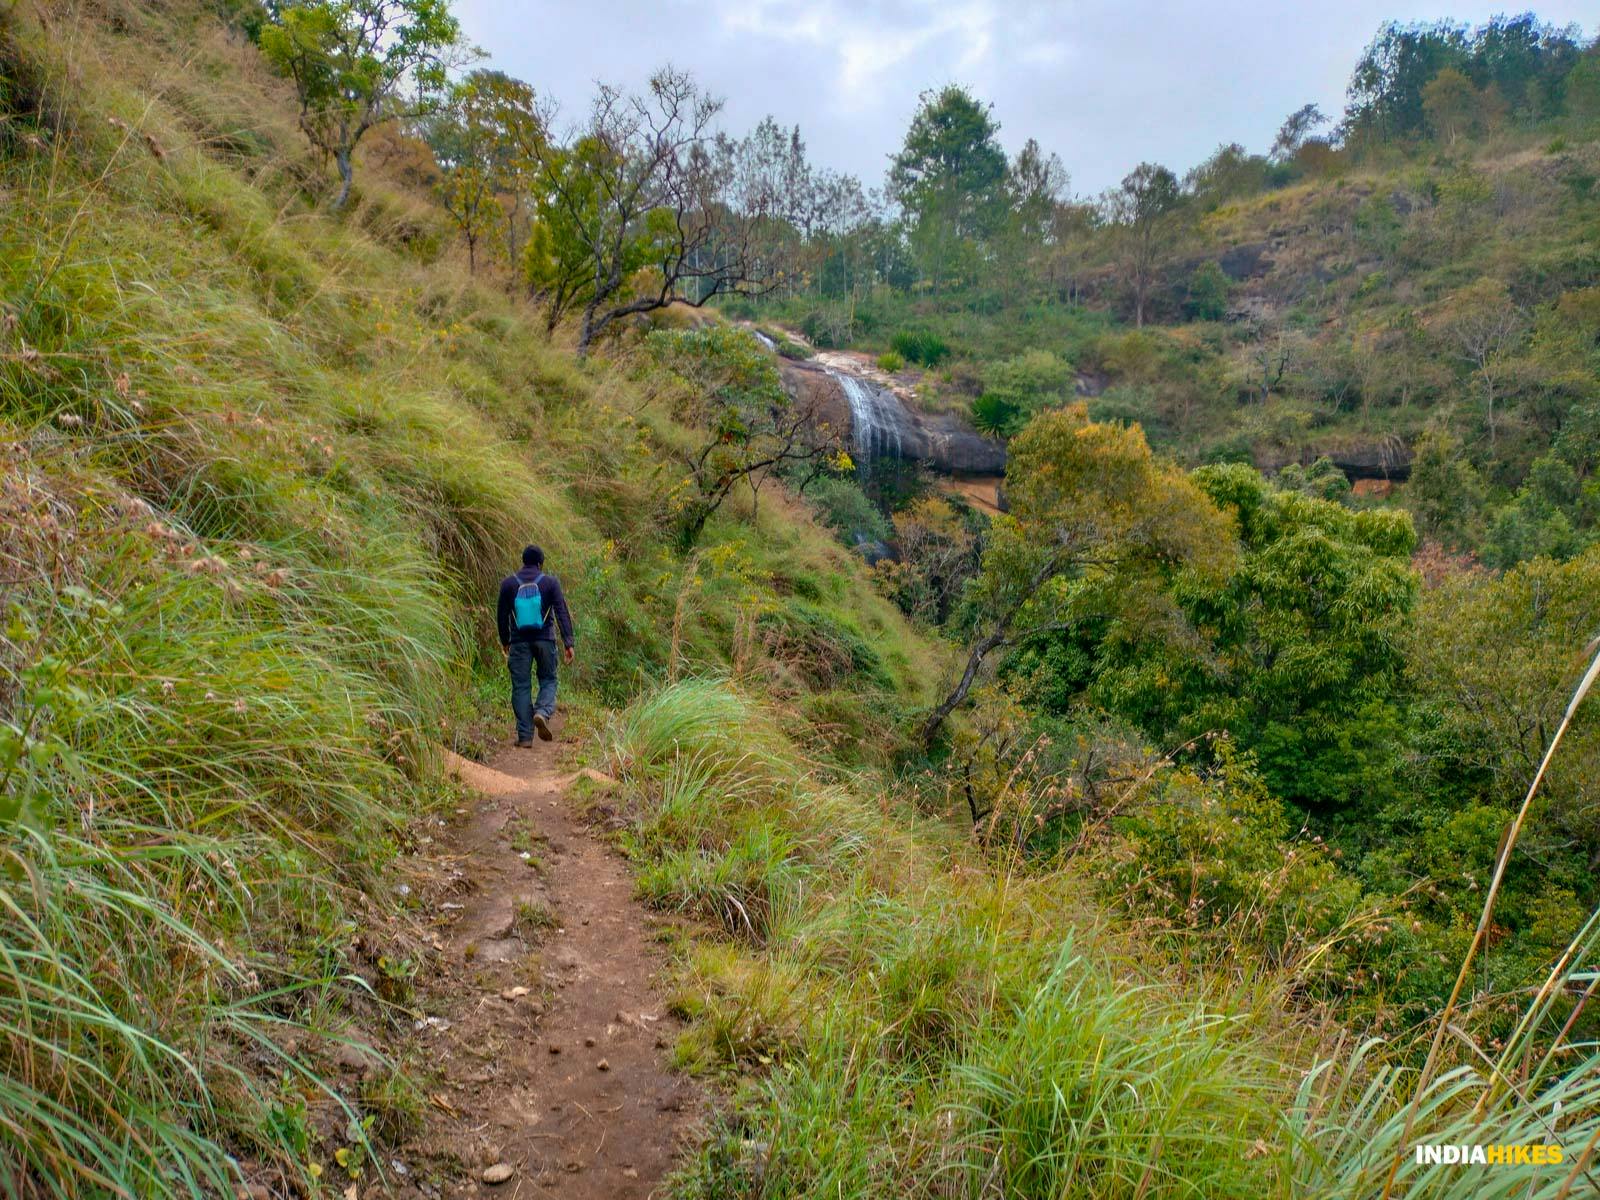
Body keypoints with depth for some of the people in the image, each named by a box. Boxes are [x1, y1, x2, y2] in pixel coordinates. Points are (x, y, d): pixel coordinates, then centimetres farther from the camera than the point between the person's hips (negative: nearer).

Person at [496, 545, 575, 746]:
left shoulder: (508, 584, 2)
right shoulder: (550, 582, -2)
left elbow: (501, 615, 7)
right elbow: (562, 613, -7)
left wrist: (505, 641, 20)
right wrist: (568, 642, -8)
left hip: (519, 642, 1)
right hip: (545, 640, -1)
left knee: (521, 686, 4)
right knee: (548, 680, 13)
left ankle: (525, 736, 2)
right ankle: (542, 712, -17)